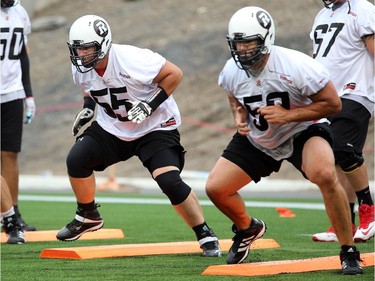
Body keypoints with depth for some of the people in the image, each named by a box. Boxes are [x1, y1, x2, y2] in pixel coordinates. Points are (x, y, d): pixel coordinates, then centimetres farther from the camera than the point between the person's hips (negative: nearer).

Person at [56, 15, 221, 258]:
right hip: (112, 128, 6)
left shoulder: (131, 60, -29)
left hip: (155, 127, -6)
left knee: (170, 181, -23)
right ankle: (88, 217, 11)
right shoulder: (81, 68, -8)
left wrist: (151, 105, -27)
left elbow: (174, 74, -22)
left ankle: (206, 236, -10)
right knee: (76, 160, -13)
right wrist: (87, 107, -1)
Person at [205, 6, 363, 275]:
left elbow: (333, 103, -24)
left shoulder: (296, 66, -30)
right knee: (215, 188, -3)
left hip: (303, 130, -5)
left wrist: (287, 115, -31)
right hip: (257, 139, 5)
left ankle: (349, 251, -18)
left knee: (325, 175, -34)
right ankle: (247, 229, 32)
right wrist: (240, 117, -13)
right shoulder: (231, 73, -14)